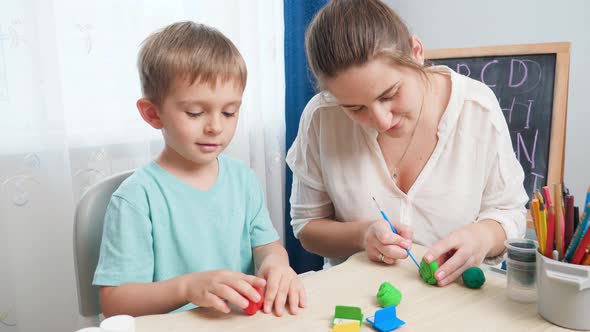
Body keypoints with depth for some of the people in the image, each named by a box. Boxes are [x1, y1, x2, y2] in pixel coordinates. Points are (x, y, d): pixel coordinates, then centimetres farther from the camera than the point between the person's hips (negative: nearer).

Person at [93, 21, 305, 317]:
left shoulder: (244, 178, 3)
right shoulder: (137, 197, -13)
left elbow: (265, 244, 8)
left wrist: (274, 261, -13)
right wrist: (187, 287, -26)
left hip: (243, 321, 4)